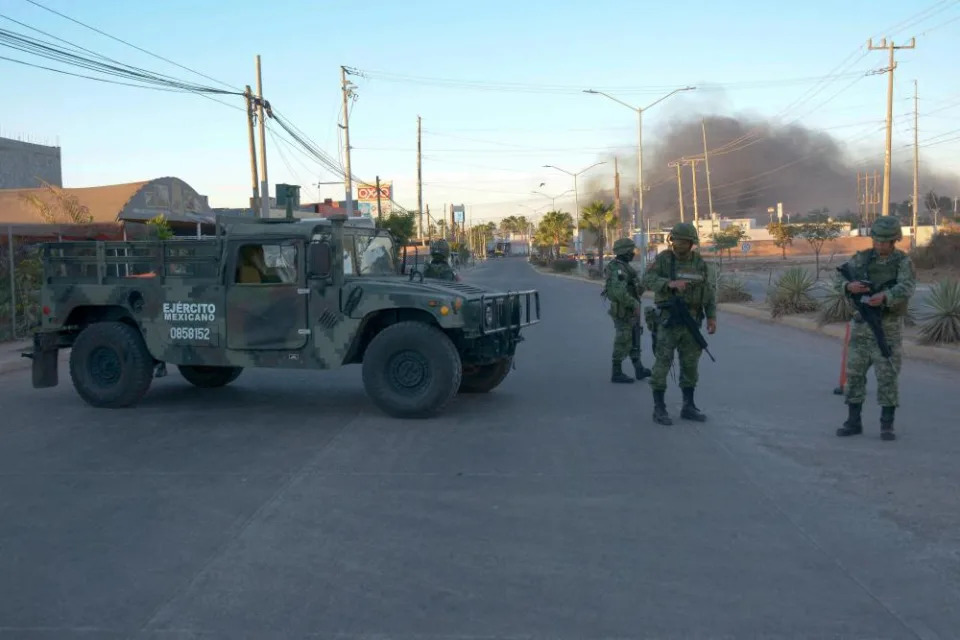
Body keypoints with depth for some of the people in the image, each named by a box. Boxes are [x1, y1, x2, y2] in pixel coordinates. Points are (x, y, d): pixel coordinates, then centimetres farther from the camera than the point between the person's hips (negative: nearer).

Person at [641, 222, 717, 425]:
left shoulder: (700, 262, 4)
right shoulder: (662, 258, -7)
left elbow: (709, 290, 5)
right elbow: (648, 281, -21)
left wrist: (712, 317, -5)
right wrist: (671, 283, -38)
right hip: (668, 320, -4)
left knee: (690, 365, 8)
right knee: (663, 365, -5)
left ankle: (688, 407, 19)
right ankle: (659, 409, 3)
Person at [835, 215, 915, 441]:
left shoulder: (904, 262, -8)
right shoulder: (862, 258, 3)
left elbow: (907, 288, -26)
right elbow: (839, 280, -5)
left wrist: (884, 297, -46)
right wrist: (850, 286, -29)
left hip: (889, 327, -4)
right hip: (862, 325, 4)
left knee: (888, 376, -3)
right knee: (855, 373, 4)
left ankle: (887, 426, 7)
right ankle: (853, 422, 13)